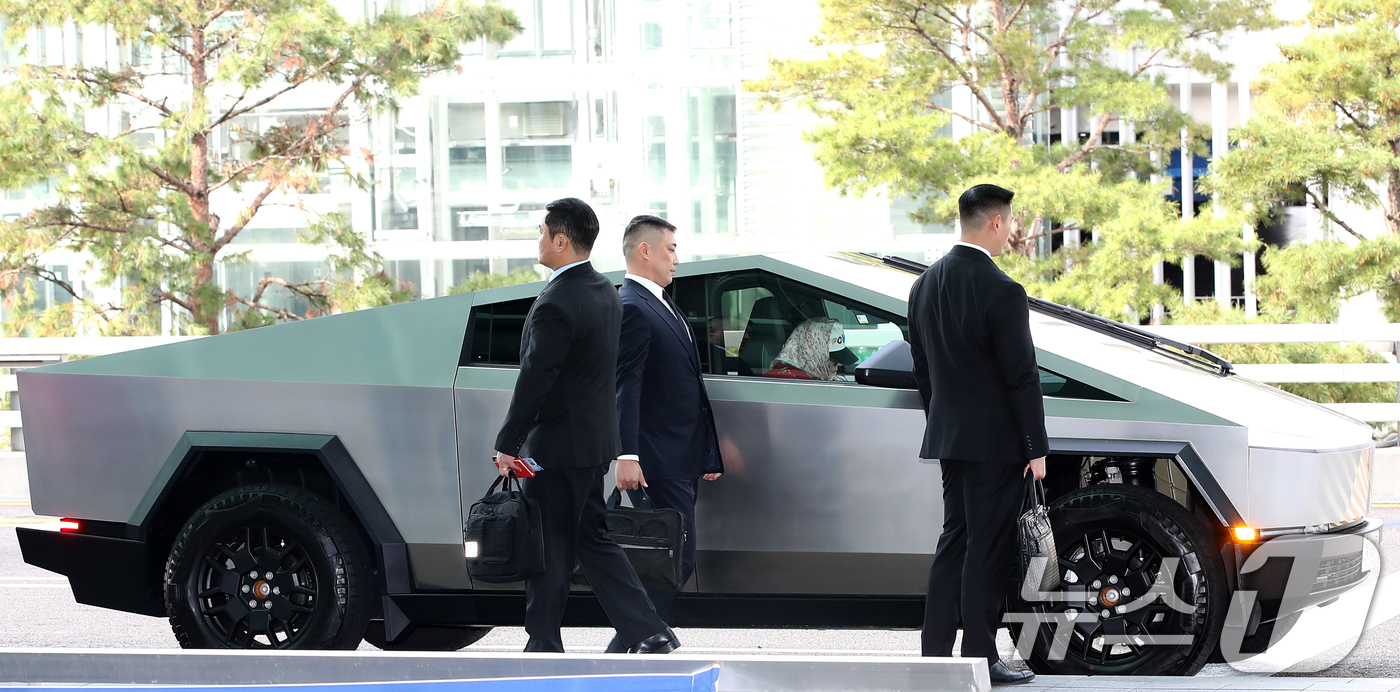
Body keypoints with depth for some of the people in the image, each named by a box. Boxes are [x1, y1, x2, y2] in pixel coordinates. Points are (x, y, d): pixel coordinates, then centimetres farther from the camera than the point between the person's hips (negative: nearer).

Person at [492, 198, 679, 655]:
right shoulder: (605, 291, 9)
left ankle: (544, 645, 9)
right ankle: (650, 634, 9)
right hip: (595, 439, 9)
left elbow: (534, 380, -20)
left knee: (548, 547, 1)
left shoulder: (557, 304, -21)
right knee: (592, 539, 14)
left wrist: (508, 443, -12)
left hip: (558, 445, -9)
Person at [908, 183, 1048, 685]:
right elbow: (1022, 377, -15)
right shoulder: (1002, 292, -17)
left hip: (948, 436, 8)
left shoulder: (926, 285, 8)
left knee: (955, 540, 14)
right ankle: (980, 658, 0)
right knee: (988, 549, -2)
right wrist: (1037, 448, -10)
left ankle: (936, 651, 15)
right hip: (995, 441, -8)